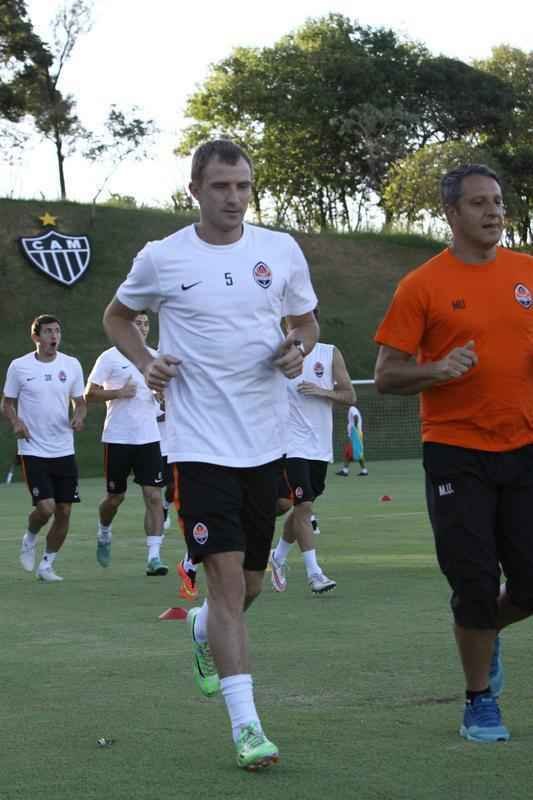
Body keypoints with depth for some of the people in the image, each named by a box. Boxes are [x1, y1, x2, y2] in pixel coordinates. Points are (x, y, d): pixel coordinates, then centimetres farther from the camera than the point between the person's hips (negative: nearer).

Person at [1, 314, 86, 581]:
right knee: (45, 507, -15)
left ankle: (47, 565, 18)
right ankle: (29, 539, 18)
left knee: (64, 511, 1)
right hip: (33, 450, -3)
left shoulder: (72, 365, 4)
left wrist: (79, 417, -9)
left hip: (64, 450, 3)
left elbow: (80, 402, 13)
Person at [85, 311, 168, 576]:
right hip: (117, 437, -3)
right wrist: (119, 393, -18)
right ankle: (104, 533, 40)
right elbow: (89, 395, -4)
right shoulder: (110, 357, -4)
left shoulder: (155, 357, 9)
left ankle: (154, 557, -8)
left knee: (154, 496, -8)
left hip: (149, 437, 3)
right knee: (115, 497, 8)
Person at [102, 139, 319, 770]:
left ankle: (203, 630, 47)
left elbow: (306, 321, 17)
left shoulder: (281, 250, 4)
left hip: (266, 442, 4)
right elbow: (117, 316, 15)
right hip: (201, 444, -3)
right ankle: (246, 725, -8)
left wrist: (296, 350, -6)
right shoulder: (161, 258, -2)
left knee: (249, 584, 12)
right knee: (227, 579, -12)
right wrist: (144, 363, -3)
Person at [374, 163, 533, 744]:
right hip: (457, 452, -4)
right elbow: (386, 376, -5)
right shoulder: (423, 286, -5)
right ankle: (479, 701, 17)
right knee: (476, 583, -1)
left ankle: (486, 633, 36)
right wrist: (438, 370, -22)